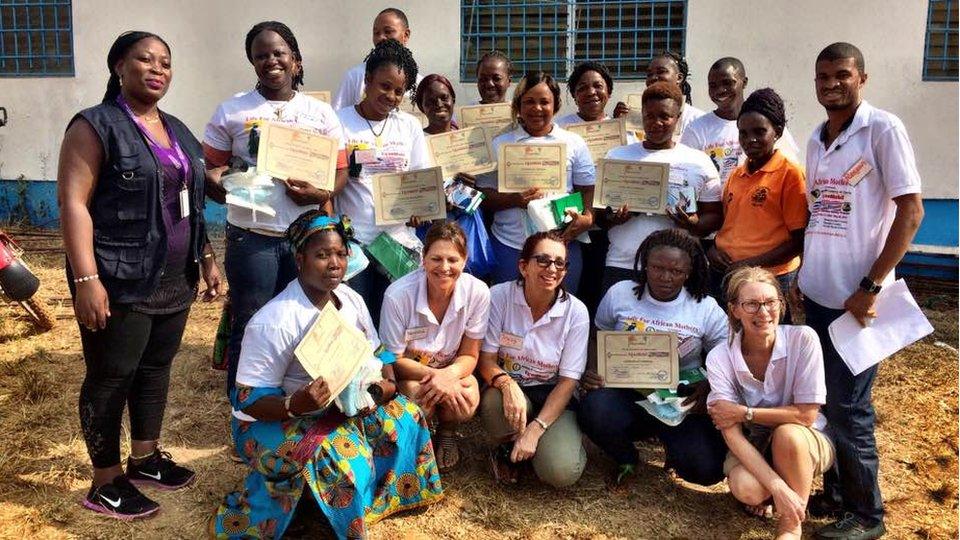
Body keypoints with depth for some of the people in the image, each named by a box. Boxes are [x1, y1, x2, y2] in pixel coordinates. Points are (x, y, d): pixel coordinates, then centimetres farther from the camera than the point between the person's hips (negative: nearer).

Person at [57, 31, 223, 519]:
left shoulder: (177, 131, 15)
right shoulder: (95, 125, -8)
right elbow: (73, 202, -15)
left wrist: (206, 258, 16)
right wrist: (87, 279, -22)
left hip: (174, 279, 7)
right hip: (121, 281, -7)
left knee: (156, 367, 16)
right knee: (111, 377, 3)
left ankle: (145, 459, 32)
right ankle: (105, 485, 15)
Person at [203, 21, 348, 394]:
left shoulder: (320, 113, 8)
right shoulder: (231, 111, 4)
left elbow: (340, 170, 7)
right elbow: (210, 167, 5)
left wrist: (319, 193, -14)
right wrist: (220, 187, -18)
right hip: (252, 238, -2)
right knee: (250, 328, 7)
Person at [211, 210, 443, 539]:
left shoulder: (350, 300, -3)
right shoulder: (274, 321, -27)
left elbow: (376, 351, 9)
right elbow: (250, 400, -24)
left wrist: (386, 382, -13)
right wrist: (295, 405, -43)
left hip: (342, 405, 8)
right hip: (274, 418, -7)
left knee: (405, 416, -6)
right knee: (343, 456, -32)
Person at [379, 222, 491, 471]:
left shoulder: (478, 292, -20)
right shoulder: (398, 295, -27)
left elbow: (469, 355, -9)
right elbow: (393, 359, -15)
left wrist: (449, 375, -33)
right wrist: (433, 375, -33)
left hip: (452, 369, 2)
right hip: (407, 372, -2)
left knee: (467, 401, -30)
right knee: (419, 402, -34)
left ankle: (447, 432, 9)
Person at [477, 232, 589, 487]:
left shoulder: (576, 312, -12)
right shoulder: (499, 296, -12)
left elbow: (568, 380, -11)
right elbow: (486, 358, -10)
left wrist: (535, 430, -21)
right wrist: (507, 384, -33)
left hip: (553, 396, 0)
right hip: (510, 388, 0)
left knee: (561, 472, -25)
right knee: (495, 401, -37)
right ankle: (505, 447, -1)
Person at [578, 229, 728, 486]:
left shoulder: (706, 308, -1)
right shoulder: (619, 294, 1)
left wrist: (710, 386, -16)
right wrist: (590, 373, -9)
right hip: (625, 393, 0)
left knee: (707, 469, -23)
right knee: (595, 411, -35)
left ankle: (670, 442, 17)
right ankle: (626, 458, 3)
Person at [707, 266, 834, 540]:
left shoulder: (803, 339, -20)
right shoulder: (720, 358, -17)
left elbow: (807, 415, -18)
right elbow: (732, 433, -22)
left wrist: (744, 412, -21)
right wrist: (777, 486, -33)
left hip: (806, 443, 0)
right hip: (752, 447, 1)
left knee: (787, 434, -35)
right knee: (745, 489, -31)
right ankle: (765, 493, 7)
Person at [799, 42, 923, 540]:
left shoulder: (883, 129, -8)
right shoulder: (816, 140, 12)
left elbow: (910, 210, -12)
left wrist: (870, 286, -16)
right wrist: (802, 274, 11)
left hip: (855, 297, -6)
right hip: (816, 293, 6)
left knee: (847, 408, -1)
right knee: (823, 401, 13)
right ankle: (835, 493, 28)